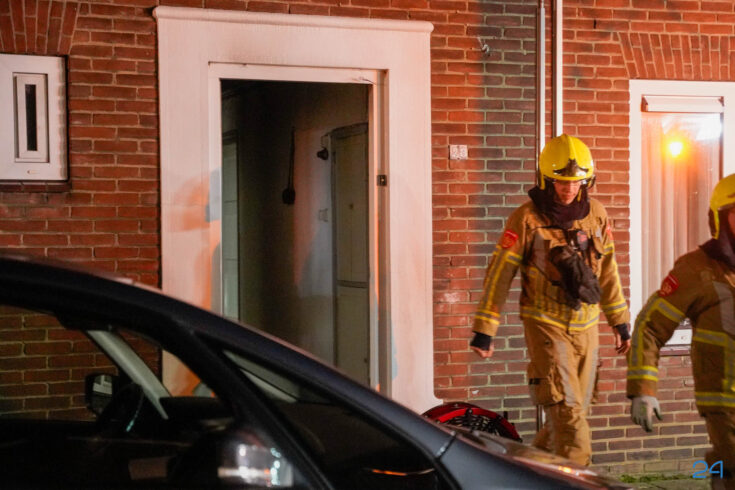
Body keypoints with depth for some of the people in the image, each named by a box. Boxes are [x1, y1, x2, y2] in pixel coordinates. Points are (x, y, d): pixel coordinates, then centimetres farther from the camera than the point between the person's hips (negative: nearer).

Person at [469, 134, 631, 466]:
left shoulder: (596, 215, 3)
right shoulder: (527, 219, -11)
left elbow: (608, 272, 14)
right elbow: (499, 274, -8)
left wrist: (620, 322, 16)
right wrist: (484, 330, -9)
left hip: (586, 327, 5)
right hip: (546, 325, -5)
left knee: (575, 409, 13)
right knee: (567, 410, -12)